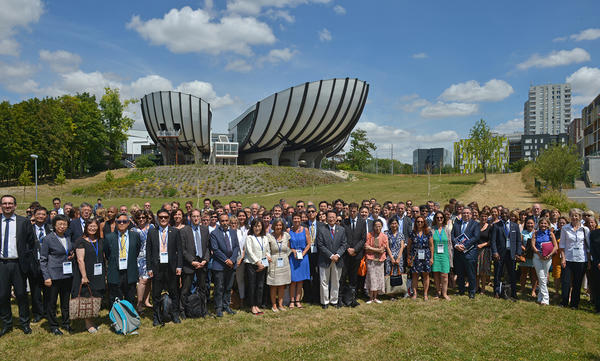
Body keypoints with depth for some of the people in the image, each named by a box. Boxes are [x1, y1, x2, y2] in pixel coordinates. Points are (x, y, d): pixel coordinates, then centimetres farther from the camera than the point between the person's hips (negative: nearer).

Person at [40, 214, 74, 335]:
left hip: (67, 274, 5)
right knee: (52, 301, 6)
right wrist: (46, 277, -13)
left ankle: (66, 323, 27)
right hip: (54, 275, -5)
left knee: (66, 300, 14)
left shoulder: (68, 237, 7)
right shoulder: (48, 239, -9)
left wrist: (72, 255, -1)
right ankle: (53, 326, 20)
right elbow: (43, 259, -7)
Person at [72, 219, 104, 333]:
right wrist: (84, 276, -17)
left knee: (95, 298, 8)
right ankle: (88, 323, 11)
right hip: (86, 276, -5)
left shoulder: (100, 241, 10)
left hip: (98, 276, 5)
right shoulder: (81, 241, -8)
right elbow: (80, 260, -13)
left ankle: (91, 321, 20)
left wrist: (104, 274, 10)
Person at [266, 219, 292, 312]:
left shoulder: (286, 235, 2)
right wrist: (268, 258, -12)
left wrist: (286, 256, 5)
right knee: (273, 285, 2)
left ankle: (280, 303, 19)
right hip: (274, 263, -3)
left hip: (284, 263, 3)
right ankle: (274, 305, 13)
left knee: (282, 285, 9)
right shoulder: (269, 236, -8)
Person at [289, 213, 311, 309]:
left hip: (303, 257, 1)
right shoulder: (289, 230, 1)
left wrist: (303, 253, -9)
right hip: (292, 257, -1)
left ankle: (298, 301, 13)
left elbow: (308, 244, 3)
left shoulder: (305, 230, 3)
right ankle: (292, 301, 7)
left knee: (300, 280, 5)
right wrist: (292, 251, -12)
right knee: (293, 280, -2)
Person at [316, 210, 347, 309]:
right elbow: (320, 245, -9)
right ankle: (325, 301, 16)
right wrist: (331, 255, -14)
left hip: (337, 260, 3)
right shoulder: (321, 230, -5)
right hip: (325, 260, -2)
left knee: (336, 282, 11)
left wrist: (337, 255, -13)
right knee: (324, 282, 5)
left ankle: (334, 300, 24)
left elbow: (343, 244, 3)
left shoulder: (341, 230, 5)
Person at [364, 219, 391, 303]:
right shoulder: (369, 235, -5)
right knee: (372, 278, -2)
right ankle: (371, 298, 7)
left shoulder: (384, 236, 1)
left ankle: (375, 297, 17)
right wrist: (377, 250, -13)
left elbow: (387, 249, 1)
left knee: (379, 277, 6)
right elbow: (366, 248, -10)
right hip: (371, 259, -2)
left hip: (380, 260, 3)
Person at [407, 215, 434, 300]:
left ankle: (425, 294, 12)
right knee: (415, 274, 1)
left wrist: (431, 257, -1)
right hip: (415, 256, 0)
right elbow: (409, 246, 9)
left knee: (426, 274, 2)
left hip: (426, 256, 0)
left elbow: (431, 245, 4)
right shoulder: (413, 233, 4)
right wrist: (409, 257, 6)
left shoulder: (428, 232, 3)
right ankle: (414, 293, 10)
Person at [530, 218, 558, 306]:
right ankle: (545, 298, 5)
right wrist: (539, 253, -14)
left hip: (547, 257, -1)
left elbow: (556, 247, -2)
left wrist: (549, 255, -15)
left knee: (544, 278, 4)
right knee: (541, 278, -1)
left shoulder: (550, 234, 5)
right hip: (537, 256, 1)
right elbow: (532, 245, -1)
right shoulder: (536, 233, 8)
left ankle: (541, 298, 12)